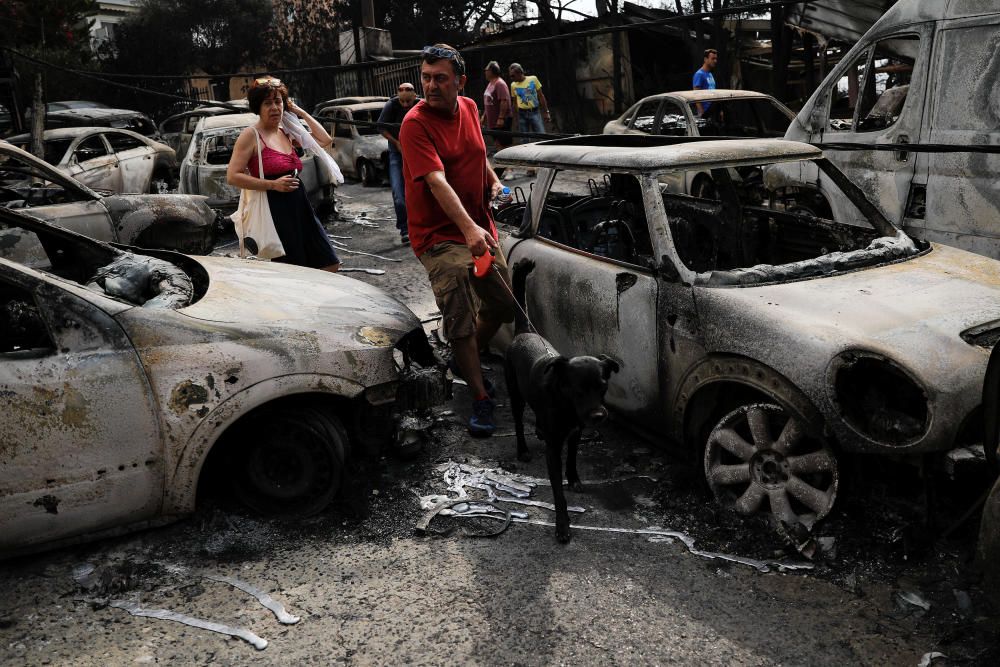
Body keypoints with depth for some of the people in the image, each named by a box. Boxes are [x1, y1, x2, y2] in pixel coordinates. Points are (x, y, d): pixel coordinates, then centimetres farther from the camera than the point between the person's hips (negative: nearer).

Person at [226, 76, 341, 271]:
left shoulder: (286, 133, 14)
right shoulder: (251, 135, -5)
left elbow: (326, 140, 16)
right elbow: (232, 176, -12)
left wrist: (301, 113, 13)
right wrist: (273, 184, -17)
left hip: (299, 207, 7)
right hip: (275, 210, -7)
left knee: (330, 265, 5)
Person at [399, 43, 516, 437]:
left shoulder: (469, 109, 5)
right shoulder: (416, 123, -17)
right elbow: (437, 182, -30)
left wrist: (494, 181, 6)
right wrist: (469, 229, -41)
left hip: (480, 230, 7)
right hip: (440, 237, -7)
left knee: (503, 305, 16)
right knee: (461, 321, -14)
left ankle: (465, 362, 40)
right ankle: (481, 400, 0)